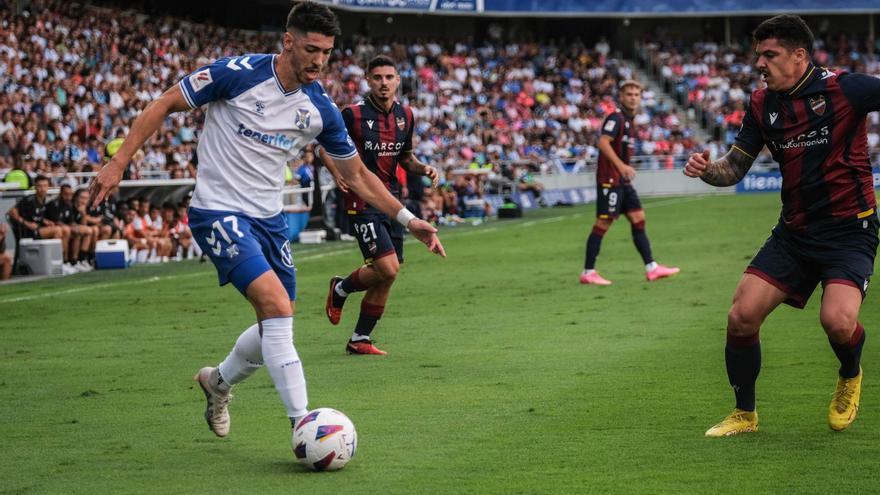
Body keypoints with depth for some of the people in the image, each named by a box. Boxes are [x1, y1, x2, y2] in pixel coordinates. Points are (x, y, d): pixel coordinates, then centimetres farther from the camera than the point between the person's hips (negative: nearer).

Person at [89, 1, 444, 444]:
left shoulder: (320, 109, -1)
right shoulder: (238, 74, -16)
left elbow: (356, 175, 10)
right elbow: (165, 105, -9)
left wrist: (407, 219, 3)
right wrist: (118, 163, -14)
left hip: (269, 219, 7)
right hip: (218, 212, -7)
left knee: (278, 325, 11)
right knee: (277, 306, -22)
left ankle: (218, 382, 40)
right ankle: (302, 424, -17)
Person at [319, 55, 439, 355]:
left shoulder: (405, 116, 8)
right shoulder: (353, 115, -10)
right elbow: (325, 148, -1)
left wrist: (423, 169, 1)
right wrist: (338, 173, -19)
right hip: (363, 202, -6)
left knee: (385, 278, 5)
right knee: (388, 268, -18)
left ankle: (360, 339, 19)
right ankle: (341, 289, 12)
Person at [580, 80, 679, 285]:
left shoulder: (629, 120, 17)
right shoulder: (616, 118, -12)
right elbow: (603, 143, -25)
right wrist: (621, 166, -31)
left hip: (623, 181, 10)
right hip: (609, 179, -10)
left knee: (638, 219, 7)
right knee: (603, 223, -7)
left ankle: (651, 268, 9)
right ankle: (588, 272, -2)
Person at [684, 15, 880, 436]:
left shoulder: (844, 88, -12)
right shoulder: (762, 105, 4)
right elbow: (734, 168, 8)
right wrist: (707, 169, -14)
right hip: (795, 231, 5)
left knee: (837, 320, -26)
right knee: (741, 316, -7)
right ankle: (744, 414, 15)